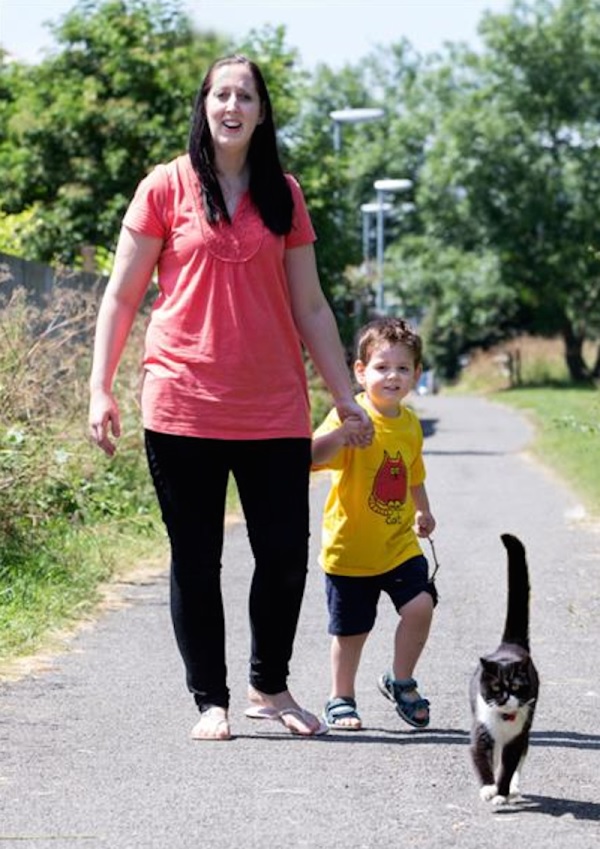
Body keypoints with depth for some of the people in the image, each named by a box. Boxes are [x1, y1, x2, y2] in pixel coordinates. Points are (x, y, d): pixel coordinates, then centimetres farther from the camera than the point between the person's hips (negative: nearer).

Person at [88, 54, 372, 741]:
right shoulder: (167, 187, 2)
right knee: (196, 562, 3)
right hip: (183, 407, -2)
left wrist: (345, 396, 10)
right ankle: (210, 701, 14)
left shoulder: (283, 195, 10)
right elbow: (121, 296, 4)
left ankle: (269, 688, 22)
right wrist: (100, 388, -3)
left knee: (286, 554, 2)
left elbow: (310, 306, 13)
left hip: (274, 410, 3)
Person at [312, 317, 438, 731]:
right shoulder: (350, 417, -16)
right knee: (350, 629, 6)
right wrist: (338, 435, -48)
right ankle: (341, 699, 28)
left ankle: (400, 681, 9)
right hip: (351, 546, -4)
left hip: (400, 542, 4)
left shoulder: (410, 424, 4)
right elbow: (312, 456, -32)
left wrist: (423, 511, 27)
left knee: (420, 605, -13)